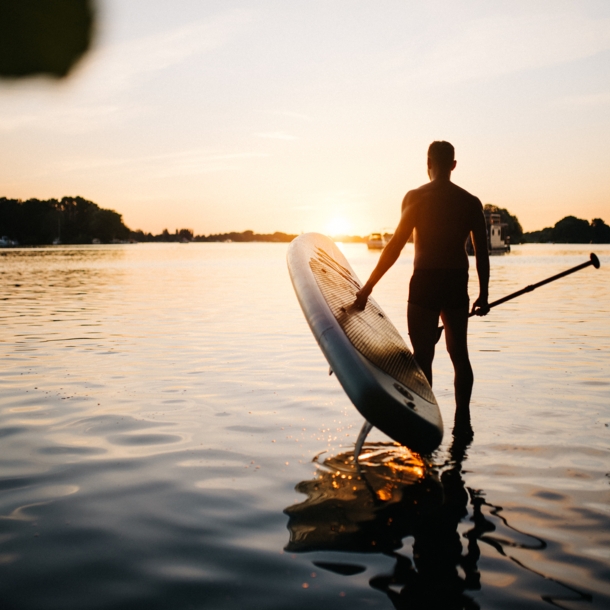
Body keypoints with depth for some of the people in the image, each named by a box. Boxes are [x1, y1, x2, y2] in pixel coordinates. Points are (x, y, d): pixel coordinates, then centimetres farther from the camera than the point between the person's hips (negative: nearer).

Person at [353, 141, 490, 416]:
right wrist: (483, 295, 14)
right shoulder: (471, 202, 5)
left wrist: (368, 286, -5)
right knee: (459, 353, 15)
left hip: (425, 282, -4)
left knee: (423, 356, 1)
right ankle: (463, 419, 17)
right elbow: (482, 253, 5)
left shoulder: (416, 197, -5)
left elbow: (395, 246, -9)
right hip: (458, 283, 4)